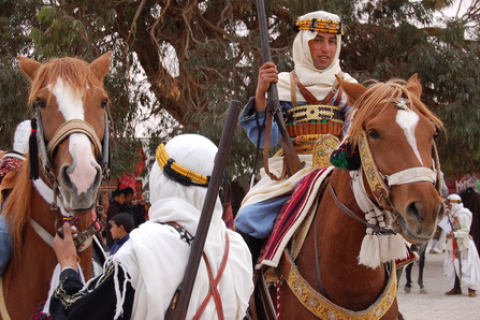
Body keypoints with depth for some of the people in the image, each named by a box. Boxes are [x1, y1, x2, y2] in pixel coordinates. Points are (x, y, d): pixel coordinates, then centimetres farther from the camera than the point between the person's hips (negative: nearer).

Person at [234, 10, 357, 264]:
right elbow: (264, 138, -1)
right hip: (289, 173, 0)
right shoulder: (282, 85, 9)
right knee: (247, 223, -21)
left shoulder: (347, 88, 12)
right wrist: (261, 94, -14)